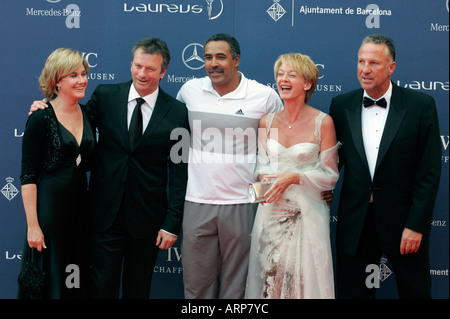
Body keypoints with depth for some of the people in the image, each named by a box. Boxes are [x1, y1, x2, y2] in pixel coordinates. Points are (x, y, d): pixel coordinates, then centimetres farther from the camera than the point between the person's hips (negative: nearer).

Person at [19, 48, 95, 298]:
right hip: (49, 205, -6)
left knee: (79, 280, 12)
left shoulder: (88, 116, 7)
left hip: (80, 205, 6)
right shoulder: (41, 118, -11)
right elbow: (28, 176, -12)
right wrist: (33, 225, -16)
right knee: (49, 280, 3)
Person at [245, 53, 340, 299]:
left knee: (303, 277, -3)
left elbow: (330, 176, -4)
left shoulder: (323, 122, -6)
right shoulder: (267, 122, 6)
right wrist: (263, 178, -8)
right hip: (272, 210, 3)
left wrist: (294, 177, -17)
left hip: (307, 211, -3)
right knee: (269, 275, 4)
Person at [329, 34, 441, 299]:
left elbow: (430, 171, -7)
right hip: (355, 224, 2)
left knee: (415, 291, 10)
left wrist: (416, 225, -11)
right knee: (351, 291, 10)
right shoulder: (341, 105, 3)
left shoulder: (421, 105, -6)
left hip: (403, 221, -2)